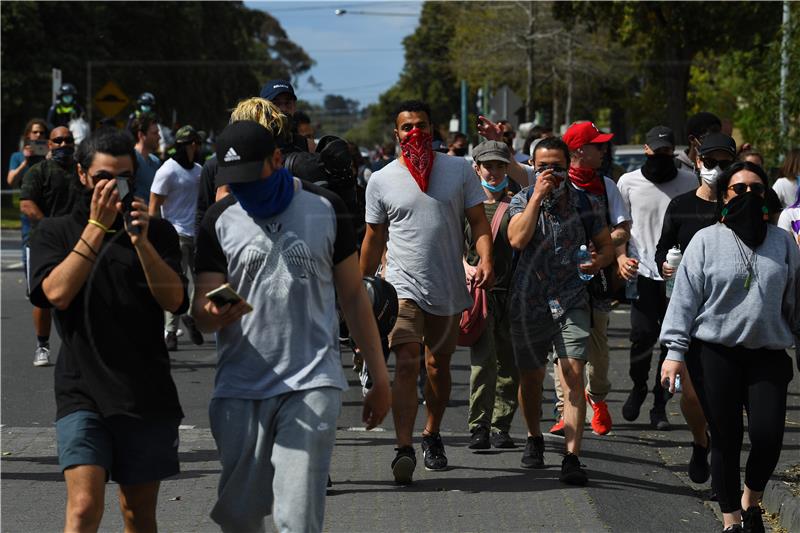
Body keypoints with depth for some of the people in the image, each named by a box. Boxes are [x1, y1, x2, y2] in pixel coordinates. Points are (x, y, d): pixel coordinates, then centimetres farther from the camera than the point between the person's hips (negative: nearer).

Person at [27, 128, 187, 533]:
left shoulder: (157, 233, 9)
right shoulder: (55, 233, 6)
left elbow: (174, 300, -5)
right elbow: (57, 292, -12)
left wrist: (141, 240, -18)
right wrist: (98, 226, -16)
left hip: (147, 393, 2)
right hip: (82, 390, -2)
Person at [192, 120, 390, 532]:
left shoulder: (324, 208, 4)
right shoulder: (220, 221, 5)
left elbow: (353, 296, 10)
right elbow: (202, 311, 2)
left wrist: (379, 378, 8)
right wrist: (215, 314, -24)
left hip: (311, 385, -2)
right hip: (240, 387, 2)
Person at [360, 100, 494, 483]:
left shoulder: (459, 170, 5)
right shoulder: (381, 181, 4)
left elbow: (478, 221, 4)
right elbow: (374, 239, 11)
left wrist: (486, 260, -14)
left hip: (447, 289, 2)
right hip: (403, 285, -2)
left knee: (438, 366, 15)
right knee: (407, 364, -18)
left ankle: (432, 436, 34)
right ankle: (404, 449, -24)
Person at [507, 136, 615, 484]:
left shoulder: (581, 201, 4)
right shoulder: (523, 200, 1)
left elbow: (606, 244, 13)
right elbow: (517, 239, -19)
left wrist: (599, 261, -6)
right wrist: (538, 195, -18)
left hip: (571, 302, -1)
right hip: (529, 302, 1)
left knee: (573, 375, -15)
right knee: (530, 378, 13)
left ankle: (572, 457, -18)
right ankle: (534, 440, 39)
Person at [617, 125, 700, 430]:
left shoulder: (689, 182, 7)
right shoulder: (629, 182, 7)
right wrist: (622, 257, -3)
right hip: (643, 271, -1)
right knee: (643, 334, -13)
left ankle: (660, 406, 9)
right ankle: (638, 387, 15)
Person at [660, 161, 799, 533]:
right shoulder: (706, 241, 2)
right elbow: (685, 296, 0)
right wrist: (675, 351, -5)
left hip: (768, 354, 2)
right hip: (717, 353, -2)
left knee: (768, 436, -11)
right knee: (725, 441, 2)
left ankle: (751, 500, 16)